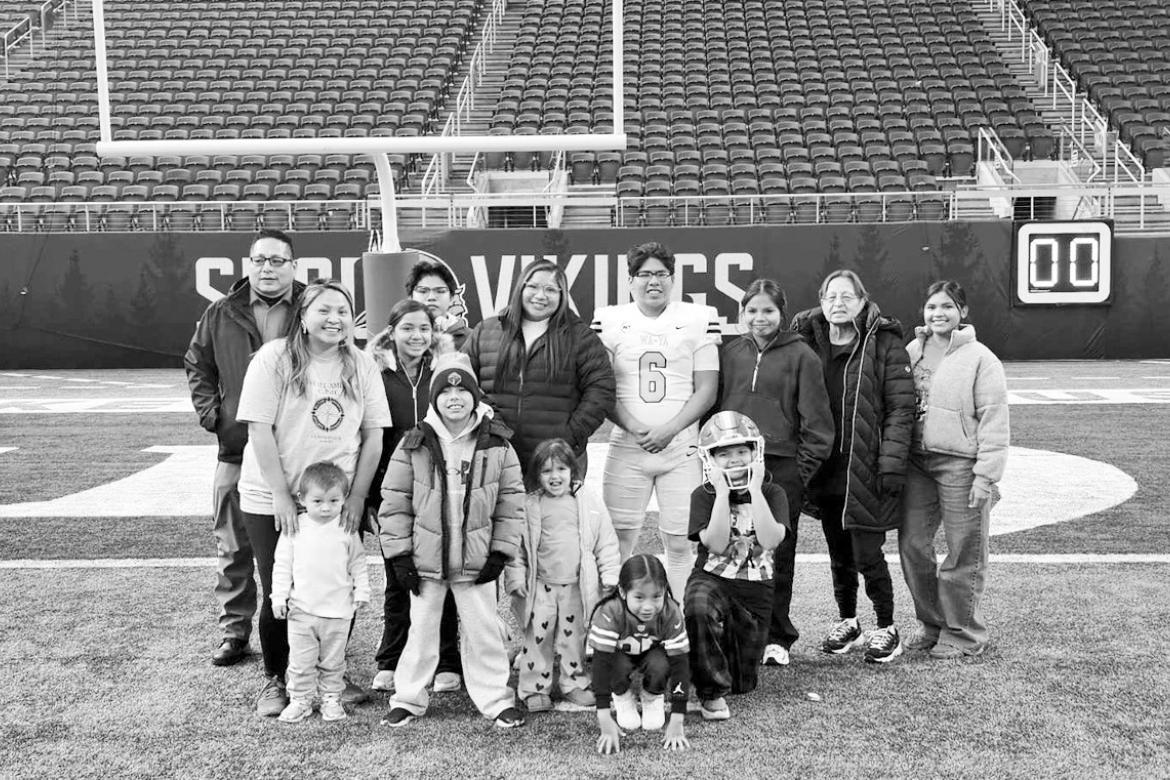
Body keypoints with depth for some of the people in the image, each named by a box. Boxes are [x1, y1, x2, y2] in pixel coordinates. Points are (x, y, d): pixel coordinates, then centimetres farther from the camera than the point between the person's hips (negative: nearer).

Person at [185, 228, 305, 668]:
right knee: (233, 549, 9)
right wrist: (210, 412, 5)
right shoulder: (221, 315, 7)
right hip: (236, 450, 2)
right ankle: (234, 631, 23)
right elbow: (197, 366, 18)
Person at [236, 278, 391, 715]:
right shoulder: (274, 359, -8)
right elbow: (260, 430, -11)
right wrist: (281, 495, -14)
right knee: (279, 595, 4)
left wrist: (357, 496, -4)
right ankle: (275, 681, 23)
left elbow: (373, 436, 4)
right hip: (272, 502, -3)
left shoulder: (361, 367, 3)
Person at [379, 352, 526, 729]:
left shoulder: (497, 445, -3)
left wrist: (501, 552, -3)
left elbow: (511, 503, 1)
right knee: (422, 630, 11)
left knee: (483, 630, 8)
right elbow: (394, 502, -1)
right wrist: (399, 554, -4)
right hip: (425, 560, 0)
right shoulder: (415, 445, -5)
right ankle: (408, 698, 25)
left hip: (477, 559, 0)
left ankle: (495, 698, 21)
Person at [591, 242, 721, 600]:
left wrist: (668, 430, -10)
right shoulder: (610, 320, 5)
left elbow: (706, 390, 1)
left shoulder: (699, 319, 3)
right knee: (618, 540, 1)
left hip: (681, 447, 0)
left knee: (679, 543, 1)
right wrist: (634, 428, -11)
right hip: (627, 447, 1)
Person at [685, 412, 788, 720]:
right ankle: (711, 692, -23)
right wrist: (723, 493, -19)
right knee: (698, 608, -41)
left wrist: (754, 490, -18)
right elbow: (716, 545, -18)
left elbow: (770, 540, -18)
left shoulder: (772, 494, 0)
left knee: (742, 684, 6)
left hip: (756, 593, 2)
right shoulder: (703, 496, -4)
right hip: (712, 581, -2)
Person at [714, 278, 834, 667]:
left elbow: (816, 420, -1)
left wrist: (803, 468, -7)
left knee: (777, 555, 5)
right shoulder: (728, 353, 10)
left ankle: (775, 638, 17)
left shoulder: (801, 356, 0)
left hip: (782, 468, -3)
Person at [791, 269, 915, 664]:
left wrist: (891, 464, -15)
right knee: (839, 554, 15)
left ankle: (887, 629, 17)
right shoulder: (810, 344, 7)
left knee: (867, 555, -3)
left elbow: (901, 409, -8)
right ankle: (847, 623, 31)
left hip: (867, 471, -5)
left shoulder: (885, 344, -6)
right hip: (826, 469, 5)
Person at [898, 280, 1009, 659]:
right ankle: (932, 623, 26)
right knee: (912, 543, 8)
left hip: (960, 464, -5)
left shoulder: (980, 359, -6)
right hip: (916, 461, 6)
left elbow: (994, 421, -9)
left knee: (963, 553, 2)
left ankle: (963, 633, 18)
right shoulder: (912, 352, 10)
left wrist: (986, 475, -13)